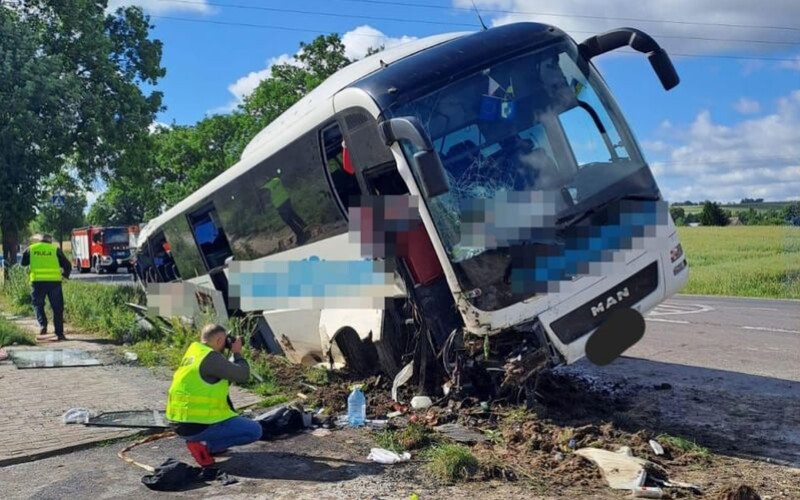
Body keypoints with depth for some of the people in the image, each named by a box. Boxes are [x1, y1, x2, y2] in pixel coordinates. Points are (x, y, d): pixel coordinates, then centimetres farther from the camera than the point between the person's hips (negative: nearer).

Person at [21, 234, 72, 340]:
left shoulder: (30, 249, 10)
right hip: (54, 281, 0)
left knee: (38, 305, 17)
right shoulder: (55, 249, 7)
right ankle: (59, 333, 5)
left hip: (37, 281, 1)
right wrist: (65, 275, 26)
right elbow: (67, 265, 8)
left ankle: (42, 325, -5)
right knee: (57, 308, 7)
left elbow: (23, 263, 21)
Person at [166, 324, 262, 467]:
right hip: (195, 425, -9)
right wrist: (237, 353, 3)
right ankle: (204, 445, -7)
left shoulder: (193, 351, 12)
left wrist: (232, 354, 14)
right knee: (255, 430, -5)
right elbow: (243, 376, -12)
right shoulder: (211, 357, -16)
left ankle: (204, 441, 16)